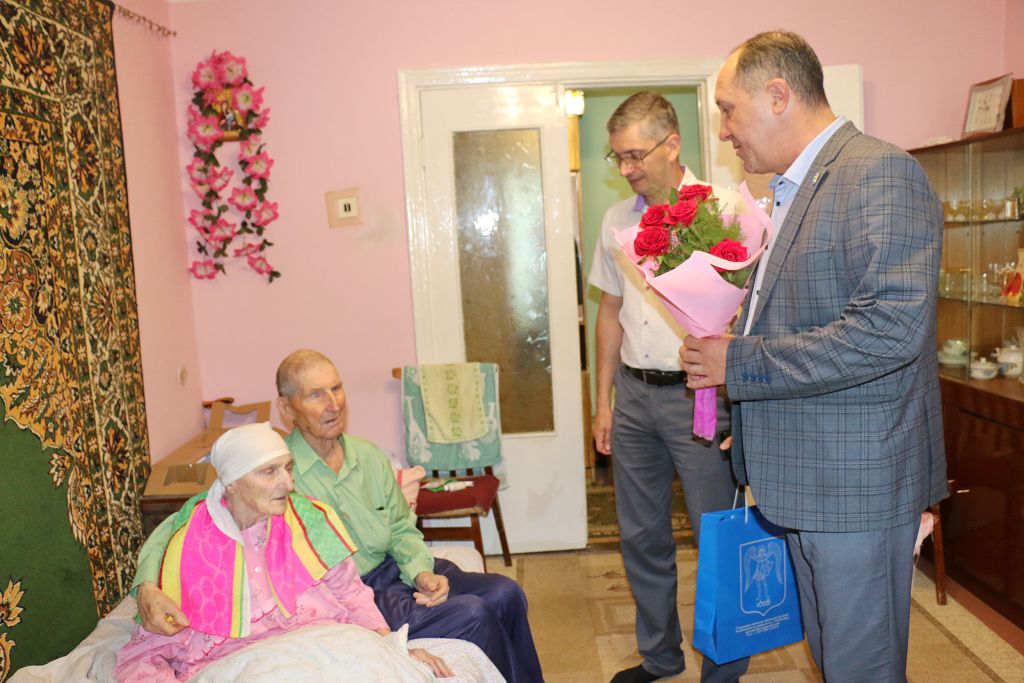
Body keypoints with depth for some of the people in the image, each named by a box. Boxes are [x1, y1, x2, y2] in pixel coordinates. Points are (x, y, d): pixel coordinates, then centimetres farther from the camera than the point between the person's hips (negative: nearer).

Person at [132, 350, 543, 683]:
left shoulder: (370, 457, 2)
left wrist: (420, 571, -8)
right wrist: (148, 587, -35)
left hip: (392, 571, 6)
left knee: (504, 594, -8)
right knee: (471, 615, -20)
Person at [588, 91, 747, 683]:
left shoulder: (722, 209, -7)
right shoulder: (617, 221, 9)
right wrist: (604, 401, 15)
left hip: (696, 393, -5)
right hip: (634, 394, 6)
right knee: (641, 536, 15)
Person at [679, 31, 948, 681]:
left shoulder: (881, 172, -16)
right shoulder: (794, 190, 13)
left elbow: (890, 328, -27)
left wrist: (741, 363, -21)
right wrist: (755, 426, 13)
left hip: (858, 477, -9)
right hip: (803, 475, 9)